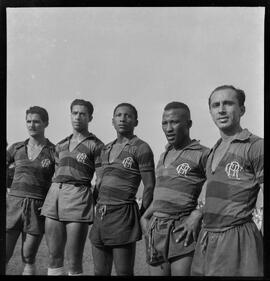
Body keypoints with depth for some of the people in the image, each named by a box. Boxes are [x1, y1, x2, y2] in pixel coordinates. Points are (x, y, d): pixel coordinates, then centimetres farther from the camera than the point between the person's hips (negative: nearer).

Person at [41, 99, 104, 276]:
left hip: (79, 197, -6)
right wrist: (47, 201, 18)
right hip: (54, 195, 6)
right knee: (54, 258, 9)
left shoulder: (96, 145, 0)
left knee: (74, 263, -3)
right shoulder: (61, 145, 18)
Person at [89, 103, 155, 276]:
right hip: (100, 215, 7)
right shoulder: (106, 150, 17)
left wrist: (141, 217, -5)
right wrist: (96, 205, 13)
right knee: (100, 272, 13)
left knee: (124, 272, 0)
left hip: (123, 214, -7)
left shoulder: (141, 148, -5)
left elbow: (150, 187, -7)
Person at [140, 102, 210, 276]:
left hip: (183, 230, -6)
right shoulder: (164, 155, 17)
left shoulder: (203, 154, -5)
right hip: (156, 230, 6)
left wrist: (197, 215, -17)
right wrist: (145, 217, 14)